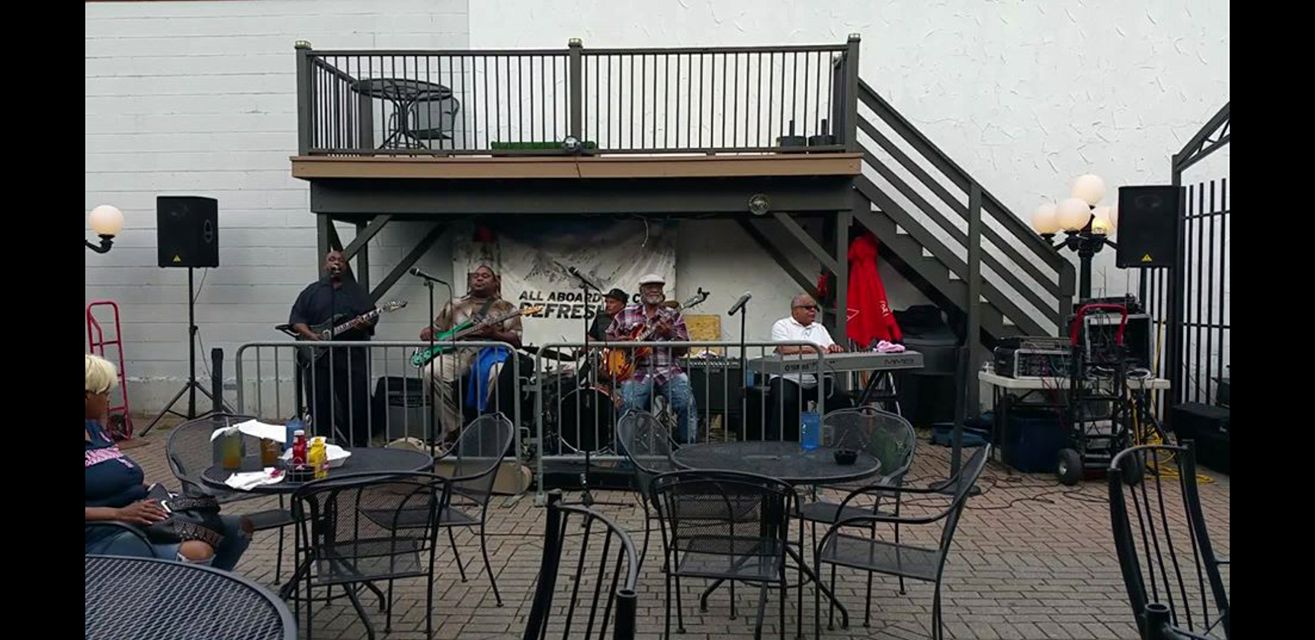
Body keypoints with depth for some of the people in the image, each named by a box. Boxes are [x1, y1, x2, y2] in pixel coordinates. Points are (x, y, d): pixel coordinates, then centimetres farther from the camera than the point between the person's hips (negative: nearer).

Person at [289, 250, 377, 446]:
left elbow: (373, 316, 7)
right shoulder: (311, 291, 12)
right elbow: (296, 319, 7)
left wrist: (365, 323, -16)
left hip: (352, 359, 0)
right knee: (319, 408, 4)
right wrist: (310, 335, -10)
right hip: (317, 360, 0)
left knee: (357, 407, 0)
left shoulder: (357, 291, 12)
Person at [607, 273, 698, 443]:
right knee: (630, 406, -27)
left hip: (668, 370, 1)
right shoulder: (626, 314, 13)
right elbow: (608, 338, 21)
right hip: (636, 370, -1)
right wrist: (619, 341, -2)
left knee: (687, 402, -22)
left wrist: (670, 334, -13)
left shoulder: (673, 316, 11)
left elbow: (683, 350, 6)